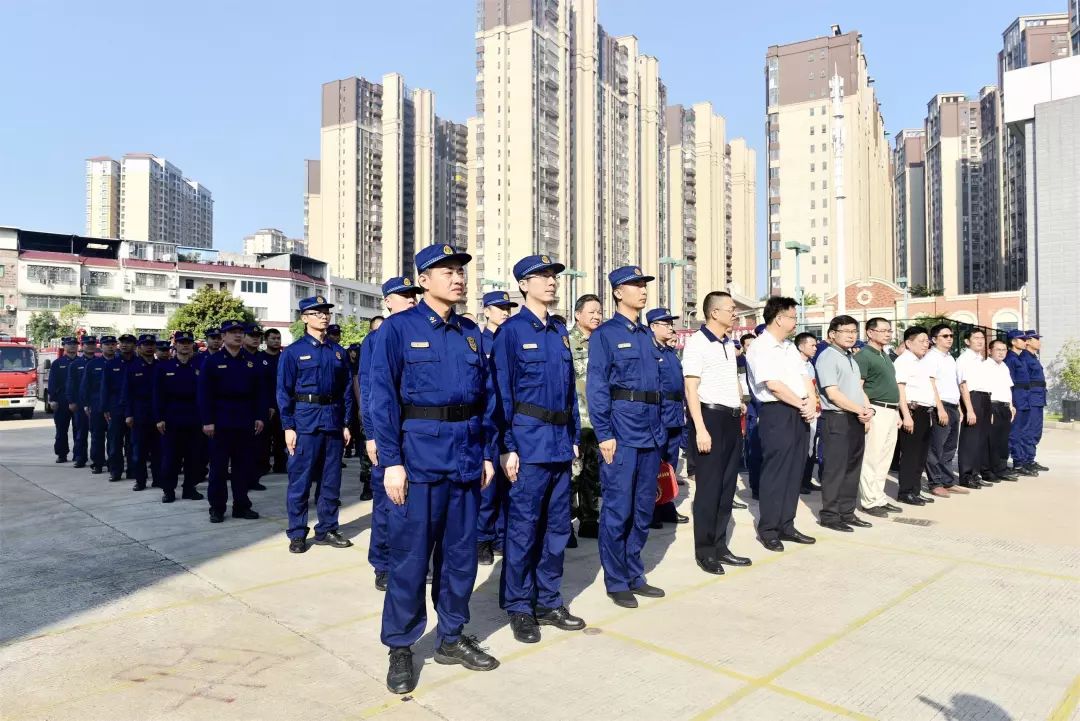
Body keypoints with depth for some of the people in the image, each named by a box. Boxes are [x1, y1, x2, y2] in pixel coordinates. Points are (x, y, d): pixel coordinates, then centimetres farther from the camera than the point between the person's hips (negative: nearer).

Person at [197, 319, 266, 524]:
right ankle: (217, 508, 13)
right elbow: (204, 393, -5)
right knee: (219, 466, 3)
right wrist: (207, 421, -11)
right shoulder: (212, 361, -1)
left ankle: (241, 505, 17)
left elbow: (260, 391, 8)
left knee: (244, 466, 7)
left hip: (246, 422, 3)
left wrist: (260, 417, 0)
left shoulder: (251, 361, 8)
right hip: (221, 422, -3)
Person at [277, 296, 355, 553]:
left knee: (331, 480, 9)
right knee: (300, 480, 2)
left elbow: (347, 389, 11)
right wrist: (288, 427, -9)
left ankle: (327, 530, 21)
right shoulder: (293, 351, 0)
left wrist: (346, 423, 6)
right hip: (305, 421, -4)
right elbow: (283, 392, -3)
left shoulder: (338, 352, 10)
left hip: (334, 421, 4)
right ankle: (297, 534, 12)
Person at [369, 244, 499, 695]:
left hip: (466, 460, 5)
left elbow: (487, 398, 13)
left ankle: (451, 639, 30)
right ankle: (400, 649, 21)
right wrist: (391, 461, -14)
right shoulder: (398, 328, -4)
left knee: (461, 553, 13)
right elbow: (383, 398, -9)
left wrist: (487, 454, 8)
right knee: (410, 556, 4)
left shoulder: (472, 333, 11)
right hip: (419, 458, -5)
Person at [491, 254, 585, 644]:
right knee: (523, 526, 1)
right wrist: (507, 447, -13)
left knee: (557, 525, 12)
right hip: (529, 440, -6)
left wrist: (574, 437, 12)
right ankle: (518, 608, 16)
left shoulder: (560, 331, 14)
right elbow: (502, 392, -9)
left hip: (560, 441, 7)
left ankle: (548, 602, 26)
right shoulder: (511, 330, -4)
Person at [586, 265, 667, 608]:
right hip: (621, 431, -7)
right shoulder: (605, 334, -5)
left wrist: (660, 430, 13)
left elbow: (656, 383, 17)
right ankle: (616, 582, 14)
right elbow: (596, 388, -10)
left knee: (644, 508, 13)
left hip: (651, 432, 7)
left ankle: (635, 576, 26)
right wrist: (604, 435, -16)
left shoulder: (646, 335, 16)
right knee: (617, 509, 0)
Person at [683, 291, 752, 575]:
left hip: (731, 418, 8)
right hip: (710, 416, -8)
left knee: (727, 485, 12)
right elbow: (690, 387, -15)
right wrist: (700, 429, -21)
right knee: (709, 486, -1)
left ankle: (720, 546, 23)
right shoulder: (697, 341, -9)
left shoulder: (729, 344, 16)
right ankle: (704, 551, 10)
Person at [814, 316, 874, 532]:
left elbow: (858, 389, 20)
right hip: (836, 419, -9)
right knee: (835, 469, -4)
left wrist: (867, 409, 1)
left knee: (852, 468, 12)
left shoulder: (851, 358, 18)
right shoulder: (827, 357, -10)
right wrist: (861, 410, -11)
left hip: (856, 419, 9)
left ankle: (847, 513, 20)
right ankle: (829, 515, 4)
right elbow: (833, 394, -16)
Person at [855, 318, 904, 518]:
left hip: (891, 412, 9)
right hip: (876, 411, -9)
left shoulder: (886, 356, 19)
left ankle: (880, 498, 20)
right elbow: (857, 388, -15)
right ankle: (869, 502, 1)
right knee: (871, 458, -5)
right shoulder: (864, 355, -9)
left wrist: (897, 412, 20)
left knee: (885, 459, 12)